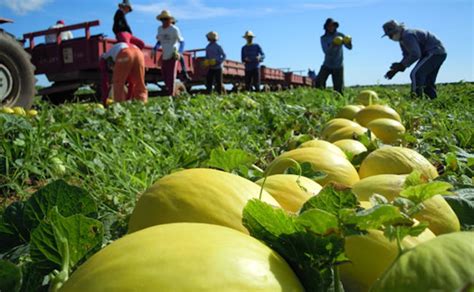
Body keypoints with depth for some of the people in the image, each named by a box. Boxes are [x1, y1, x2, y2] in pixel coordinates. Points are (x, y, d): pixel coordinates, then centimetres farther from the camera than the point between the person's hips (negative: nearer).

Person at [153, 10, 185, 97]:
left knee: (171, 76, -7)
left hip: (172, 56, -6)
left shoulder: (174, 29, -8)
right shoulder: (160, 29, 9)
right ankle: (174, 92, 22)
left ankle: (172, 95, -1)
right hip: (164, 56, 6)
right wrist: (154, 50, 7)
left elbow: (182, 41, -2)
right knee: (164, 76, 7)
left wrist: (179, 52, -16)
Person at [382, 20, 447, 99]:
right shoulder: (403, 40, 13)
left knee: (415, 74, -19)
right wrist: (395, 70, 7)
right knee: (428, 81, 15)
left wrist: (401, 65, -20)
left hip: (435, 53, -11)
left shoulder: (408, 36, -19)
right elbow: (407, 57, 17)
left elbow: (416, 55, -26)